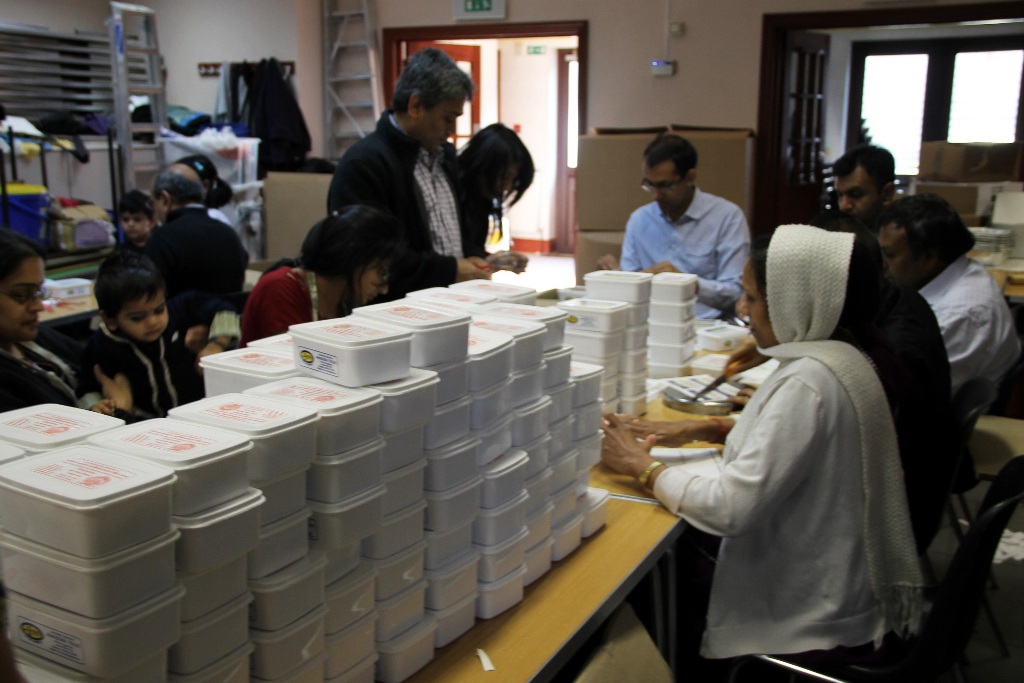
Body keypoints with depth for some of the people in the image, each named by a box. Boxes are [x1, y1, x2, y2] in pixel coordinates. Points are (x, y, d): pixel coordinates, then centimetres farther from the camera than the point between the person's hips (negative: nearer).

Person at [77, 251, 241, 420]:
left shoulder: (179, 311, -6)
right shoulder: (103, 347, -9)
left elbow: (223, 311, 4)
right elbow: (88, 388, 5)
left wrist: (215, 346, -8)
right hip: (144, 424, -2)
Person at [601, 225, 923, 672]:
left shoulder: (807, 383, -28)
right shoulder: (844, 356, 2)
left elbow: (729, 509, -31)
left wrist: (643, 467, -17)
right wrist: (722, 430, 5)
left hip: (814, 622, -8)